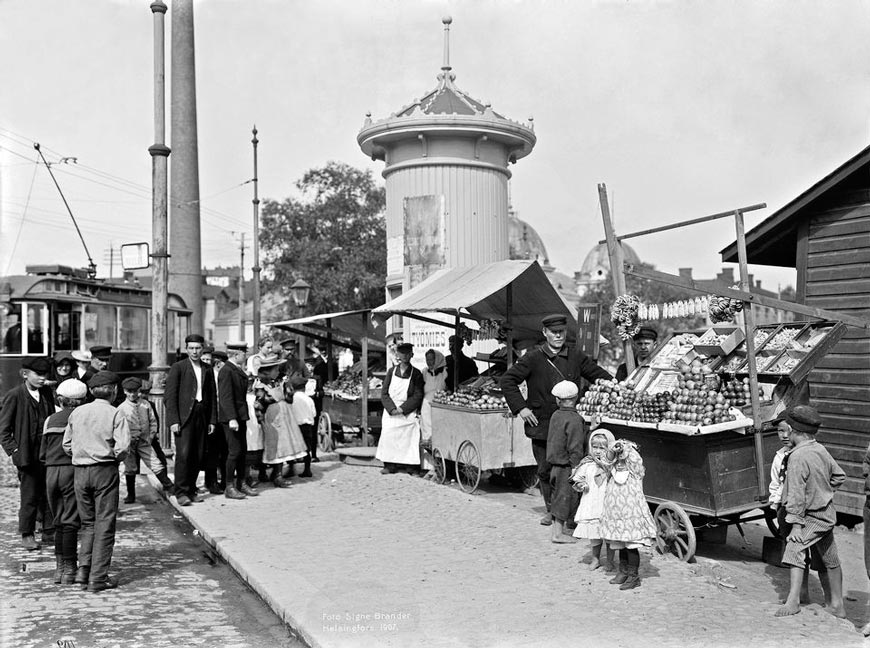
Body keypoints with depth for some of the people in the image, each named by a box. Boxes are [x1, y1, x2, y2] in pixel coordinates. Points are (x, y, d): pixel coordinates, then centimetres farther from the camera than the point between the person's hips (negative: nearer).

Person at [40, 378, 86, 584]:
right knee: (70, 522, 0)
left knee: (59, 522, 14)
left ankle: (60, 566, 17)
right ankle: (69, 569, 3)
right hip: (72, 470, -5)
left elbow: (42, 455, 14)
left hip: (51, 472, 5)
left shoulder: (50, 420, 11)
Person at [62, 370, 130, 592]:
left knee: (88, 523, 18)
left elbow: (66, 445, 9)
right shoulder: (116, 414, -8)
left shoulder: (77, 412, 6)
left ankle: (83, 569, 9)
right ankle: (98, 578, 5)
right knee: (104, 524, 3)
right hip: (105, 471, -4)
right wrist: (116, 459, 3)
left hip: (80, 471, 4)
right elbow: (122, 447, -17)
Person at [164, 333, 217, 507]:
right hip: (183, 417, -4)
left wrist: (212, 420, 10)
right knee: (183, 454, -10)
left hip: (201, 418, 5)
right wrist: (173, 421, -12)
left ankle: (191, 490, 14)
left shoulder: (207, 371, 14)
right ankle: (181, 492, -4)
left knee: (198, 456, 4)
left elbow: (212, 398, 18)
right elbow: (169, 396, -5)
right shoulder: (178, 368, 0)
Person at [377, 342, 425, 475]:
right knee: (388, 435, -9)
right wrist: (392, 409, -10)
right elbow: (384, 393, 4)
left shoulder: (416, 374, 1)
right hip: (391, 413, 2)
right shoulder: (391, 371, 7)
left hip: (408, 413, -2)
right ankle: (390, 465, -3)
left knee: (409, 438, -11)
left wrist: (402, 409, -12)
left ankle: (410, 464, -5)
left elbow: (417, 396, -3)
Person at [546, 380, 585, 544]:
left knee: (558, 499, 16)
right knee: (565, 499, 1)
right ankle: (558, 533, 7)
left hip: (555, 465, 8)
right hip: (567, 467, -8)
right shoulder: (574, 420, -18)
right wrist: (577, 470, -16)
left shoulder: (555, 416, 5)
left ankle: (557, 530, 24)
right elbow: (575, 449, -19)